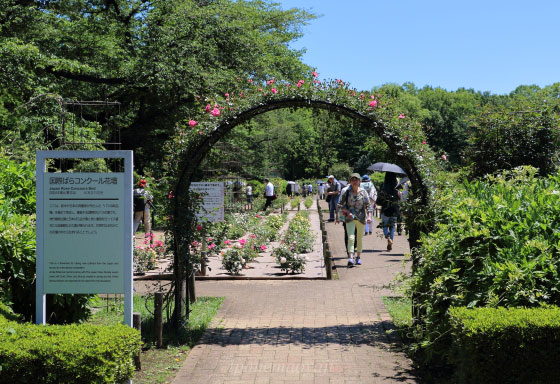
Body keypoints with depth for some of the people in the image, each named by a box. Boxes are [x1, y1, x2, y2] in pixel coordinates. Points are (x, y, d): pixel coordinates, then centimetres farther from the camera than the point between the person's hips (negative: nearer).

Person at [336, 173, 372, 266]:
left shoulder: (363, 192, 2)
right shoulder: (346, 192, -1)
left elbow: (368, 205, 1)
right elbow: (340, 204, 3)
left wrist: (369, 216, -12)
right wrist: (347, 212, -11)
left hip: (361, 218, 2)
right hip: (350, 217, -2)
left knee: (359, 238, 12)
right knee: (351, 237, -16)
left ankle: (358, 257, 28)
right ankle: (351, 258, -24)